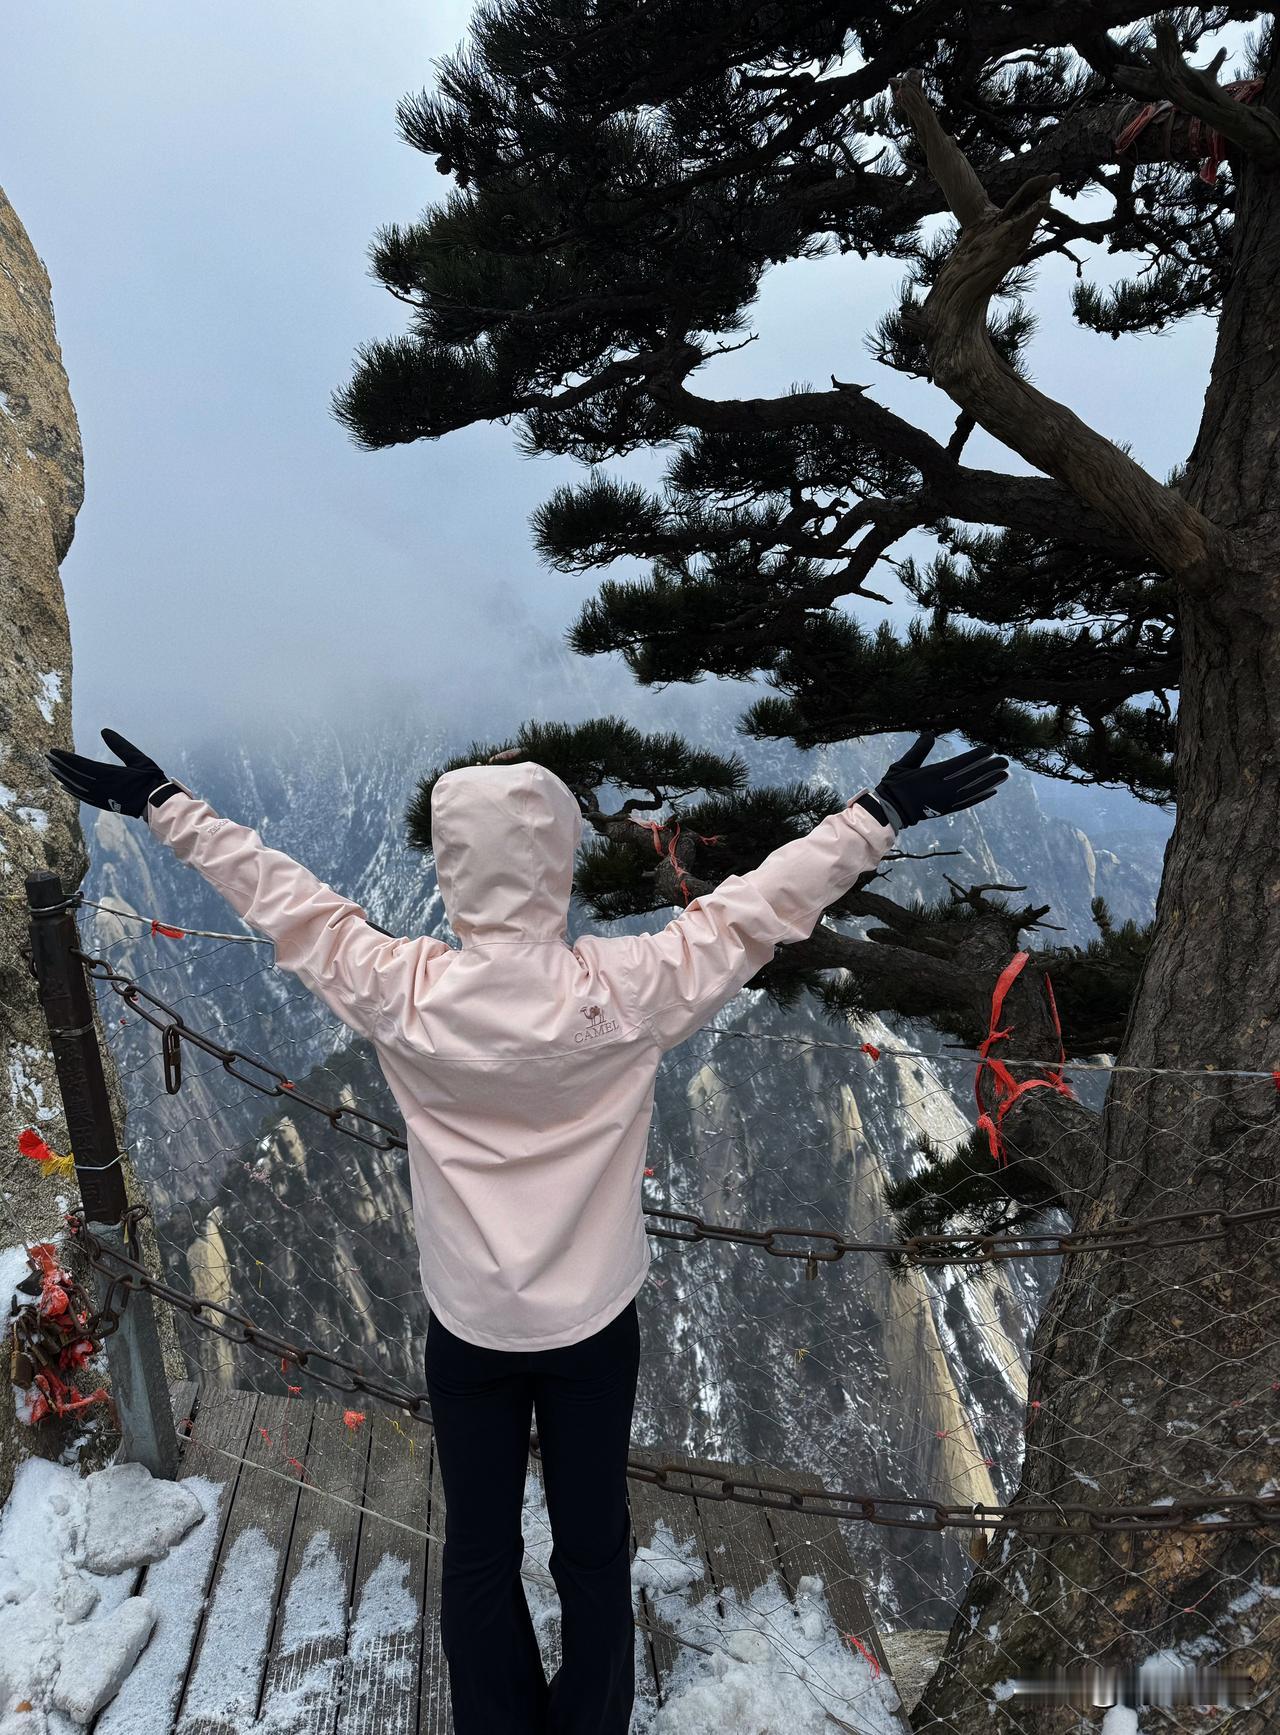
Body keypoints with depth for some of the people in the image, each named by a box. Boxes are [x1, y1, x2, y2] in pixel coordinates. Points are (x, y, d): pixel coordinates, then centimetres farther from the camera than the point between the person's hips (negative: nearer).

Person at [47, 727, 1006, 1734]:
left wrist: (169, 807, 9)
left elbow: (285, 902, -6)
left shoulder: (402, 993, -19)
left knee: (479, 1550, 20)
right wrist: (881, 814, -2)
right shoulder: (626, 991, -21)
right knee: (594, 1548, 20)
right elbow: (759, 907, -13)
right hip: (594, 1321, 0)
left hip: (466, 1324, 1)